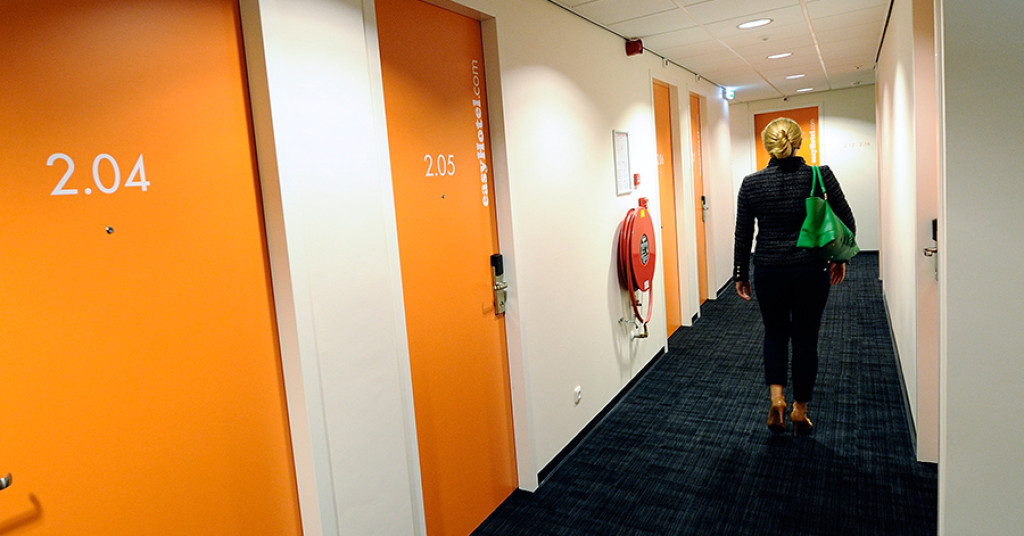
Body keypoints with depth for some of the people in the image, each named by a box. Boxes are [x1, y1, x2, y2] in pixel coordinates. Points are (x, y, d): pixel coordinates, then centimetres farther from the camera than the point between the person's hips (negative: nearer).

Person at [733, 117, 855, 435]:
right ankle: (800, 410, 23)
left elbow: (743, 236, -1)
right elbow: (847, 223, 2)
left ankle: (776, 396, 6)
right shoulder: (821, 176, -5)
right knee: (805, 338, 13)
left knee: (775, 333, 21)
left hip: (769, 272, 0)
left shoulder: (751, 184, -5)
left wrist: (740, 275, 9)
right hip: (811, 271, 0)